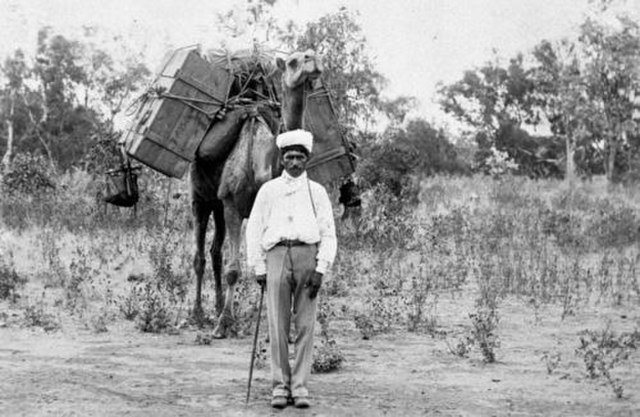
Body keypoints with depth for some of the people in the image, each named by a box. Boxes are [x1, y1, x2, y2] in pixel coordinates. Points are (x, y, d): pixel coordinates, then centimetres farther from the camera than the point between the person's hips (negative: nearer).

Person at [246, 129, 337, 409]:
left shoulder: (317, 192, 14)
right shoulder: (268, 191, 14)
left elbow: (328, 234, 9)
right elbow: (254, 230, 13)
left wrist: (321, 269, -2)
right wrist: (258, 268, 4)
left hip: (308, 254, 0)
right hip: (277, 254, 0)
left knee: (305, 325, -3)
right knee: (277, 325, -4)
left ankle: (300, 386, 1)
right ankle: (280, 386, 0)